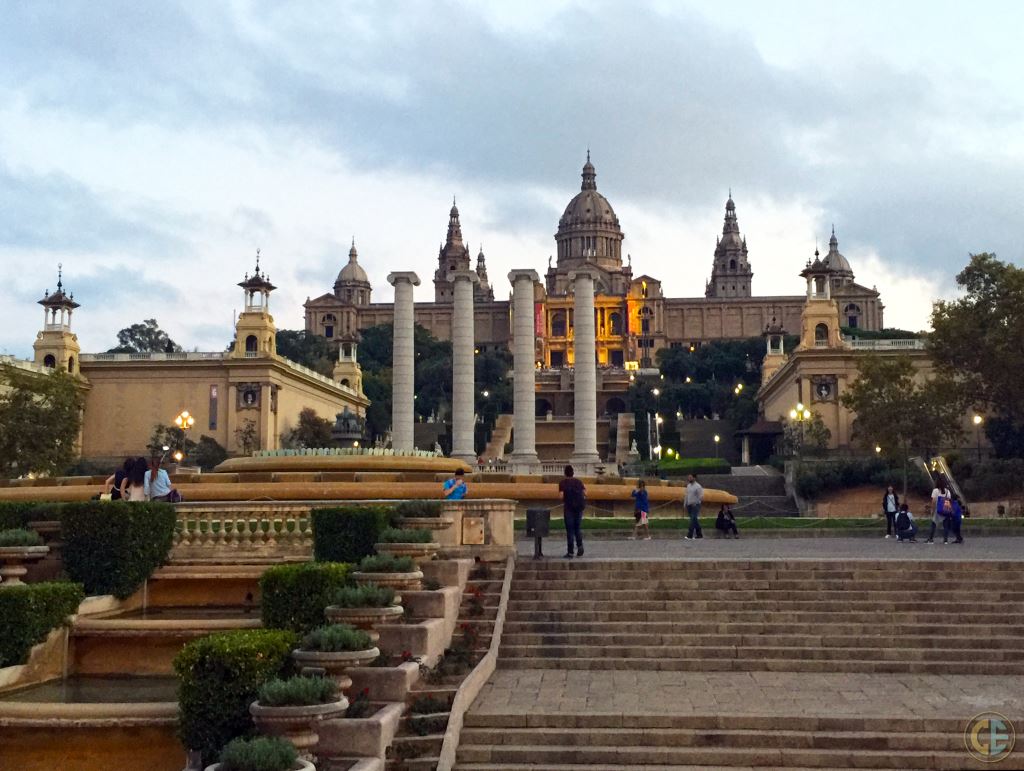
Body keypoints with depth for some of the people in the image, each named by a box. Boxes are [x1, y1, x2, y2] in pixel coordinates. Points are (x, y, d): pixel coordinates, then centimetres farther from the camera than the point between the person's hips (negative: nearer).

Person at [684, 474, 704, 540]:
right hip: (689, 505, 7)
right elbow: (686, 495, 16)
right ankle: (699, 534, 21)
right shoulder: (688, 486, 11)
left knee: (693, 520, -11)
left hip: (695, 505, -7)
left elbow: (701, 497, -13)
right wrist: (685, 504, 13)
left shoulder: (698, 486, -11)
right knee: (695, 520, 12)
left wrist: (695, 503, -21)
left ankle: (690, 535, -15)